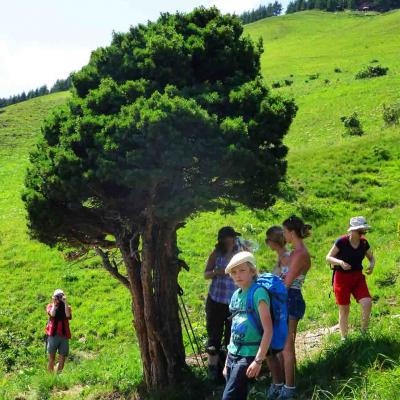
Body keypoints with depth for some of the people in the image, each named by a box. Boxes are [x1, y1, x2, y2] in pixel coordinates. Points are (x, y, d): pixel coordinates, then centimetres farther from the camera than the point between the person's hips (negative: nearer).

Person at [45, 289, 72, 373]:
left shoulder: (67, 307, 9)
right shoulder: (50, 306, 6)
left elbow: (68, 315, -13)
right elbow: (52, 314, -15)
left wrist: (65, 302, -10)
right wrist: (54, 303, -8)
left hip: (64, 335, 1)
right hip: (53, 334, -1)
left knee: (62, 359, 3)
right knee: (51, 358, 3)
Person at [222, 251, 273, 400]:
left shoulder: (258, 293, -13)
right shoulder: (236, 295, 9)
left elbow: (268, 330, -17)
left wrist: (258, 360, -20)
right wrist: (228, 360, 16)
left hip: (248, 355, -7)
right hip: (233, 354, 7)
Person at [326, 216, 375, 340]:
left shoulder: (364, 243, -2)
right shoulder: (341, 242, -15)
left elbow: (371, 257, 14)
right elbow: (328, 257, -10)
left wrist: (372, 264, -9)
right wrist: (340, 262, -29)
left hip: (358, 277, 3)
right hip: (342, 277, -3)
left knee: (367, 303, -16)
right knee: (344, 310, 4)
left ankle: (363, 331, 8)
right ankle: (344, 338, 22)